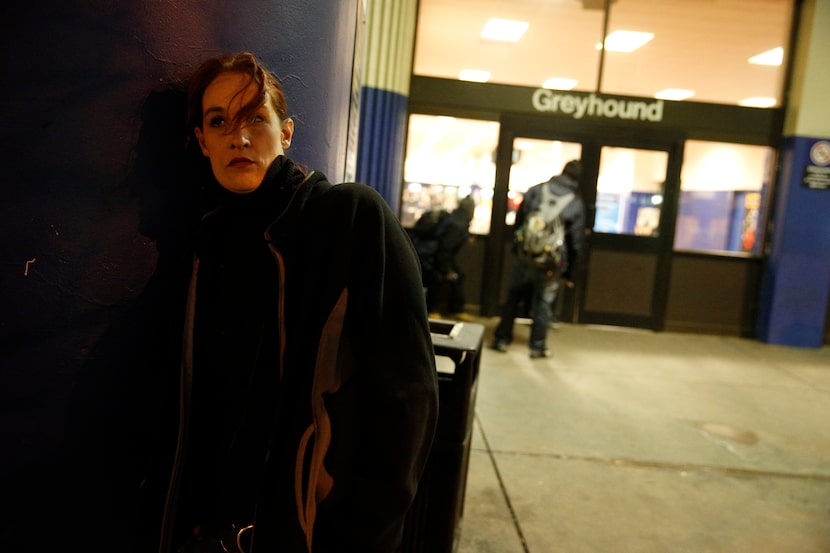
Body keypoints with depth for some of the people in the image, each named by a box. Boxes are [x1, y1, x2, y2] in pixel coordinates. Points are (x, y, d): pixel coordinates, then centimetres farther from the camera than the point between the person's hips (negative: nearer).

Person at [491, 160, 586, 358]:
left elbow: (518, 221, 4)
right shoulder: (577, 203, -4)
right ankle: (537, 346, 17)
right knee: (543, 303, 11)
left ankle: (502, 338, 22)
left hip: (525, 255, 2)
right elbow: (576, 242, -2)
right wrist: (569, 273, 6)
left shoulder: (535, 190, -1)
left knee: (513, 297, 15)